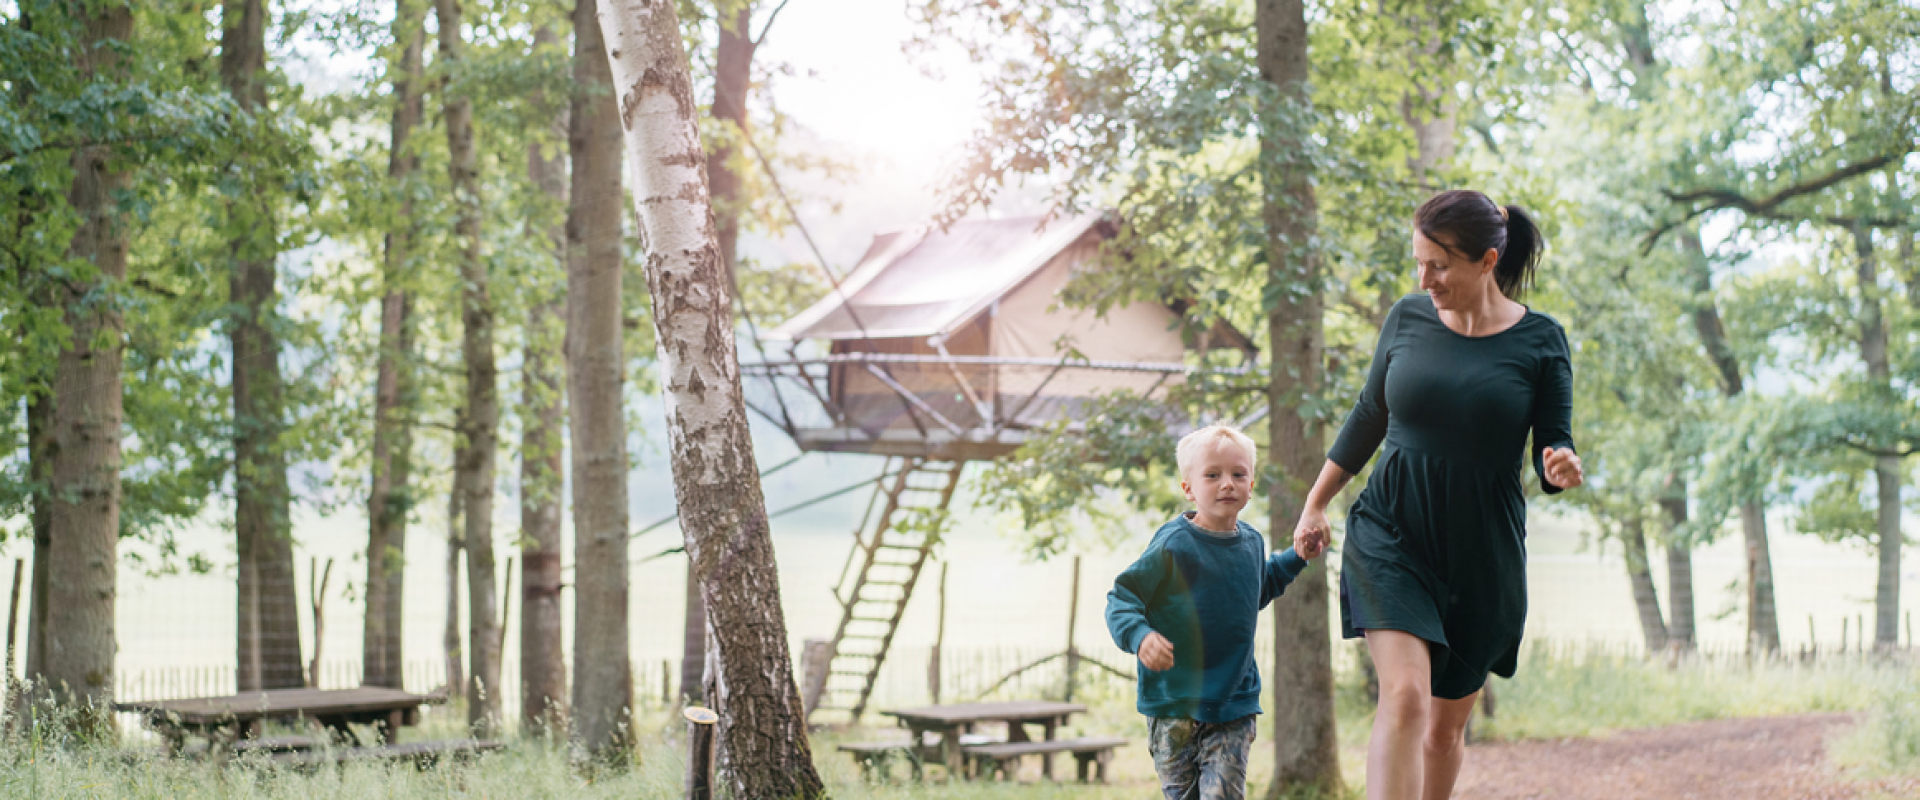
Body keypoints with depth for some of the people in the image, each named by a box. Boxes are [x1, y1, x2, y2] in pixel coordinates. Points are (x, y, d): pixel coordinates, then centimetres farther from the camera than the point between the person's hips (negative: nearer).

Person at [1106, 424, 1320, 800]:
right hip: (1174, 702, -3)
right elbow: (1121, 598, -12)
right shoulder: (1173, 546, -13)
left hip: (1234, 703, 3)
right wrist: (1140, 635, -30)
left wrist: (1297, 557, 24)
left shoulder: (1251, 542, 8)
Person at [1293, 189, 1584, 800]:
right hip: (1391, 535, 0)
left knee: (1447, 724, 11)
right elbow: (1370, 416, 13)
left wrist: (1561, 469, -26)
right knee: (1404, 695, -21)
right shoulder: (1408, 319, -1)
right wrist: (1315, 504, 18)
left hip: (1482, 554, 1)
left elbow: (1553, 450, -2)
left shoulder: (1540, 342, -5)